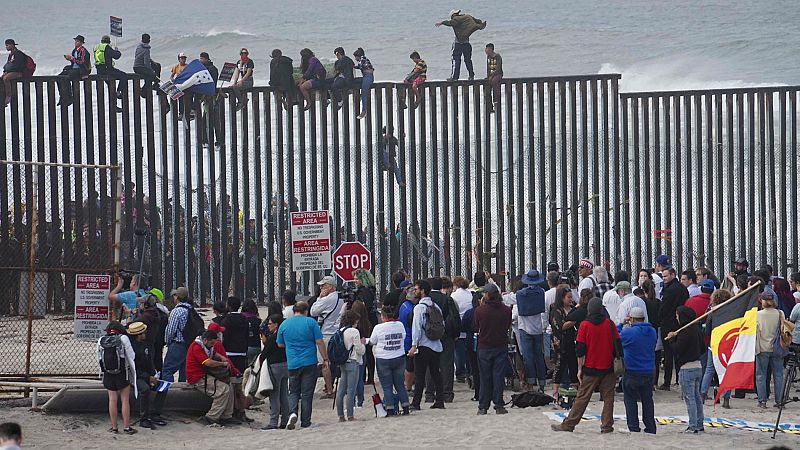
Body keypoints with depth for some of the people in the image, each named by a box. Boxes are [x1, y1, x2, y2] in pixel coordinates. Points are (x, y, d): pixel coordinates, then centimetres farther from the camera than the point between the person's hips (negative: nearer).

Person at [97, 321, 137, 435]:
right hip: (122, 374, -3)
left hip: (108, 374, 3)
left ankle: (114, 427, 11)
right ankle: (126, 427, 5)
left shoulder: (101, 341, 0)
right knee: (125, 400, 4)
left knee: (112, 400, 9)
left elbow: (99, 358, 5)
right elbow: (131, 357, -6)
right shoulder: (123, 339, -9)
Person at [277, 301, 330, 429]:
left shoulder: (284, 325, 4)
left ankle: (292, 413, -12)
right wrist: (325, 359, 2)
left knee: (293, 392, 12)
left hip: (292, 364, 2)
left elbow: (280, 344, 13)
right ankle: (305, 422, 6)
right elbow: (320, 342, -6)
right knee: (307, 393, 4)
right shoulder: (311, 322, -4)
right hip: (309, 363, -2)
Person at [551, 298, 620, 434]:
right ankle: (607, 426, 2)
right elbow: (617, 345, 2)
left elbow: (580, 349, -6)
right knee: (608, 397, 6)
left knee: (582, 397, 4)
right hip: (608, 367, 1)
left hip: (590, 368, -1)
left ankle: (568, 424, 8)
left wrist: (580, 368, 2)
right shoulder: (610, 324, -1)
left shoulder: (585, 325, -6)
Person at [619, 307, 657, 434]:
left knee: (630, 400, 6)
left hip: (631, 373, -5)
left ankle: (633, 427, 3)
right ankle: (650, 427, 17)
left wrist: (621, 325, 9)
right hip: (648, 373, 5)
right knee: (647, 400, 14)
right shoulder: (652, 332, 0)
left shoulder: (628, 333, -17)